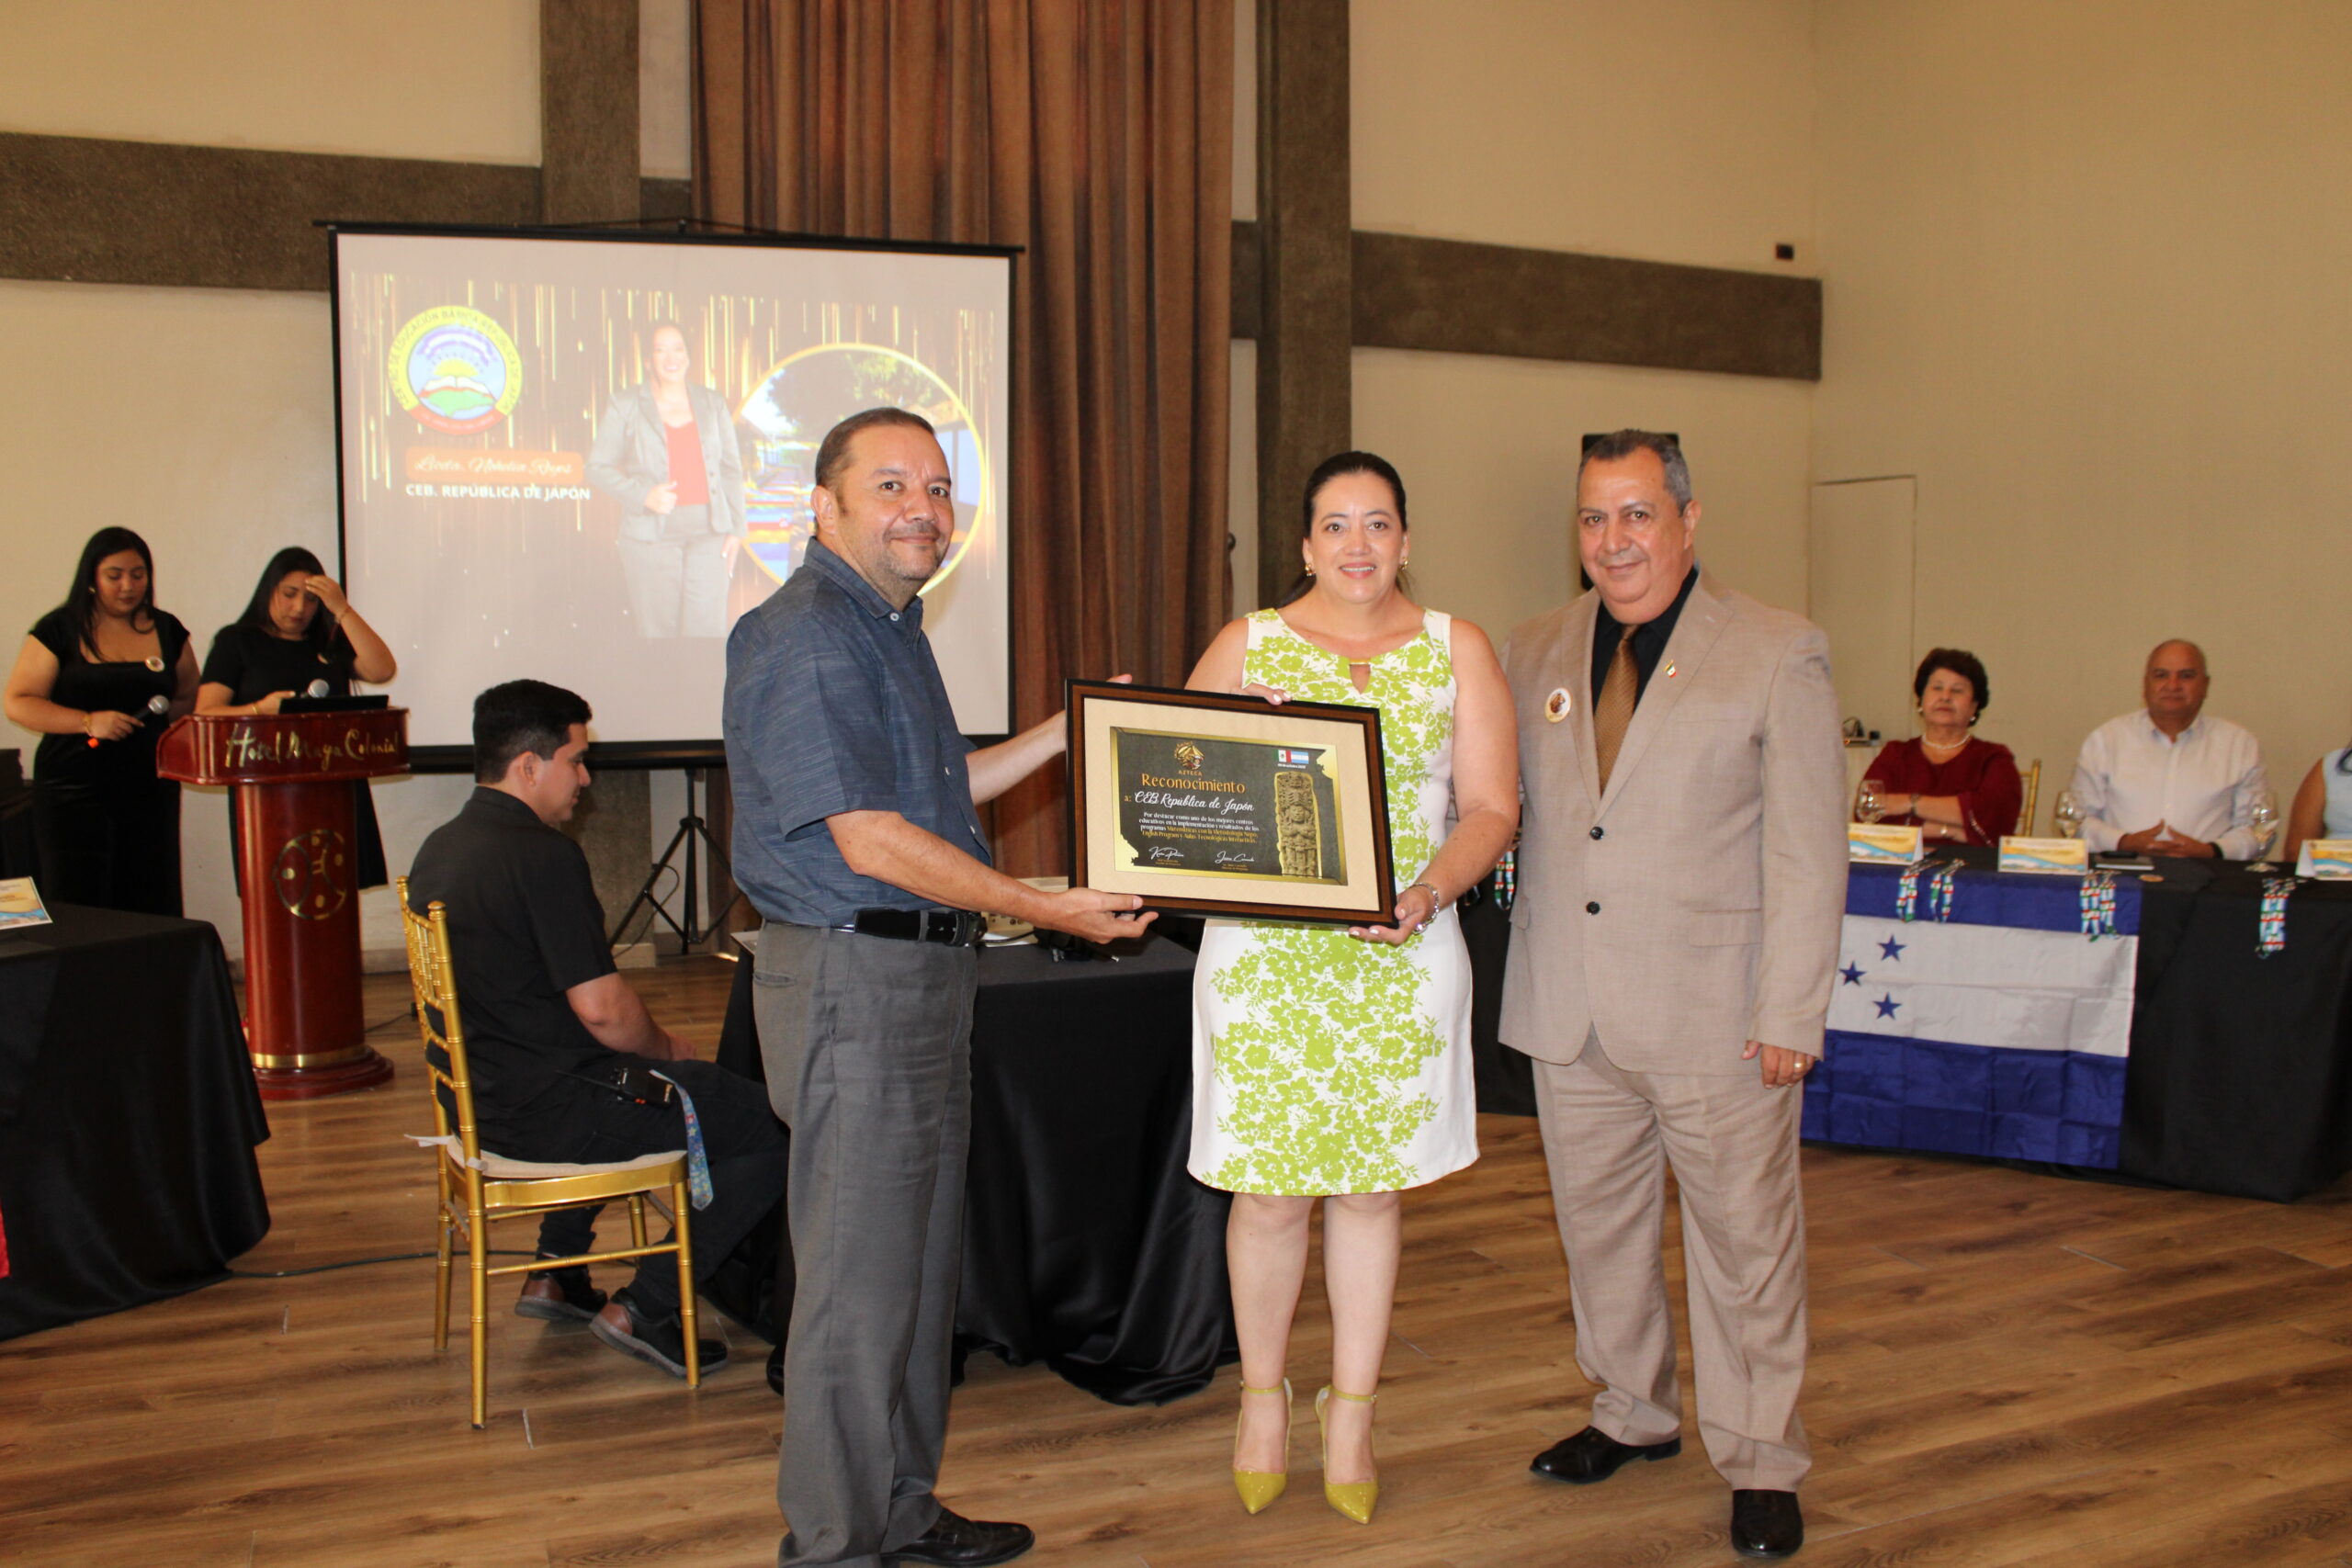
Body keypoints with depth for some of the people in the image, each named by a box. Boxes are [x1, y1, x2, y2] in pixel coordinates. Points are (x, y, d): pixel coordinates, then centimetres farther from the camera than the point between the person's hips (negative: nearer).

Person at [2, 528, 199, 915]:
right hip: (74, 789, -3)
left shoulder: (167, 631, 11)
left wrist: (164, 713, 0)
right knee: (77, 907, -6)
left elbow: (190, 701, 21)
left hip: (149, 786, 3)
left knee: (152, 908, -1)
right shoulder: (59, 629, 1)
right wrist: (88, 721, -15)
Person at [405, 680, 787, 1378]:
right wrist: (668, 1048, 0)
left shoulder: (438, 847, 9)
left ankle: (556, 1273, 34)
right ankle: (642, 1308, -1)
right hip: (544, 1115, -10)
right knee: (773, 1129, -6)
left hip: (479, 1096, 10)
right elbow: (602, 1009, -21)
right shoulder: (542, 856, -20)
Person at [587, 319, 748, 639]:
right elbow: (598, 467, 3)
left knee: (707, 629, -8)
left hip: (707, 532, 1)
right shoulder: (625, 405, 4)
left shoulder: (712, 404, 11)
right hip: (650, 536, -1)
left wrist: (735, 528, 5)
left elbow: (731, 468, 14)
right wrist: (644, 496, -13)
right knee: (657, 631, 1)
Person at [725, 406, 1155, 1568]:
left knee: (922, 1267, 18)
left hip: (925, 974, 10)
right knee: (859, 1282, -1)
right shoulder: (806, 639, -17)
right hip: (854, 981, -10)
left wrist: (1070, 731, 19)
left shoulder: (889, 628, 16)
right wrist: (1047, 909, -19)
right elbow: (869, 837, -22)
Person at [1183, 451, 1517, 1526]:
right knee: (1270, 1189, 3)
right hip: (1265, 954, 0)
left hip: (1400, 960, 1)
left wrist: (1428, 891, -16)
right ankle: (1263, 1398, 24)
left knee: (1373, 1186, 8)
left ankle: (1351, 1414, 23)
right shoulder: (1245, 647, 7)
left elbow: (1491, 808, 1)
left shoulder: (1457, 651, 6)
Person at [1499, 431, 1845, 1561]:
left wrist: (1788, 1017, -12)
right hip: (1571, 1011, 5)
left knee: (1743, 1238, 6)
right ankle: (1634, 1414, 36)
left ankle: (1759, 1459, 22)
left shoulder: (1778, 655, -5)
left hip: (1716, 1017, -4)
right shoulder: (1536, 653, 8)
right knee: (1596, 1227, 16)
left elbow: (1807, 852, -8)